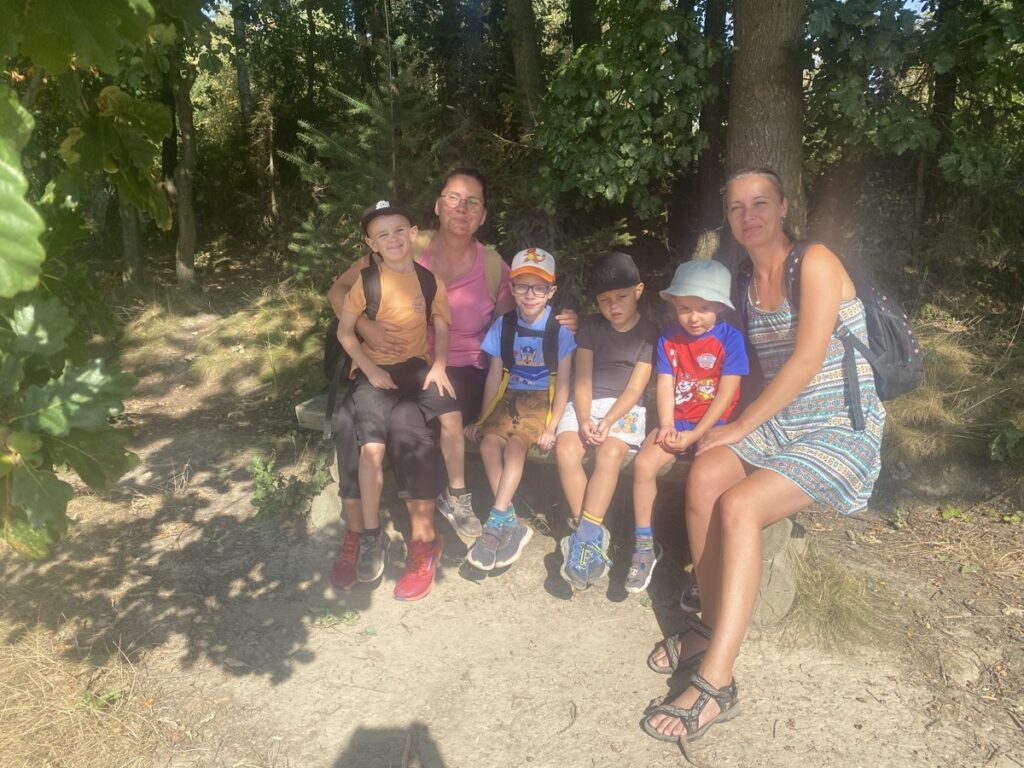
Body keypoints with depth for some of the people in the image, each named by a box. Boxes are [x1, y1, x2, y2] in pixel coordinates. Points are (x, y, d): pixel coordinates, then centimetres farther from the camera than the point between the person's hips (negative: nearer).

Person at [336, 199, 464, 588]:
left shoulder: (430, 279, -1)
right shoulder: (366, 281, -10)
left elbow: (441, 325, 8)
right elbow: (345, 331, -5)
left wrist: (439, 365, -4)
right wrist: (371, 369, -13)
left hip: (417, 364, 3)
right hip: (374, 370, -3)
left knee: (452, 416, -17)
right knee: (372, 447, -18)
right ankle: (371, 535, -3)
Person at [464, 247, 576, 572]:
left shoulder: (559, 329, -6)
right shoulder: (504, 324, 1)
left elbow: (563, 383, -5)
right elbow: (494, 375, 5)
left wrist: (552, 427, -11)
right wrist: (484, 419, 3)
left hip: (541, 399, -3)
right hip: (508, 396, 3)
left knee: (516, 444, -29)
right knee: (488, 441, -24)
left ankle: (496, 522, -24)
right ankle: (511, 523, -19)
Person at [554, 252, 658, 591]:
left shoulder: (649, 333, 3)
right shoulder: (591, 326, 9)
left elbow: (635, 389, -5)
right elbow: (582, 379, 1)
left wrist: (608, 420, -20)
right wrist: (584, 419, -16)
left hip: (625, 409, -2)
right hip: (585, 404, 2)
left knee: (609, 453, -33)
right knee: (566, 450, -27)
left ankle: (586, 536, -31)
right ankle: (594, 536, -22)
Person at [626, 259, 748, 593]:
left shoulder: (730, 338, -7)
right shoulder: (668, 339, 5)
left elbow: (726, 393, -11)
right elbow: (664, 384, 1)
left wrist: (695, 434, -16)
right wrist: (666, 425, -15)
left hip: (714, 422, -3)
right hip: (676, 421, 4)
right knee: (644, 463, -21)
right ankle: (644, 546, -6)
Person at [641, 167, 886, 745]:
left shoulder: (816, 263, -10)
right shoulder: (749, 283, 13)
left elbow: (807, 361, -17)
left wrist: (741, 427, -15)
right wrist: (730, 429, 1)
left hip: (842, 431, -6)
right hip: (781, 424, 6)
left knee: (739, 505, -29)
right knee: (705, 475, -23)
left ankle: (716, 685, -25)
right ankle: (713, 627, -8)